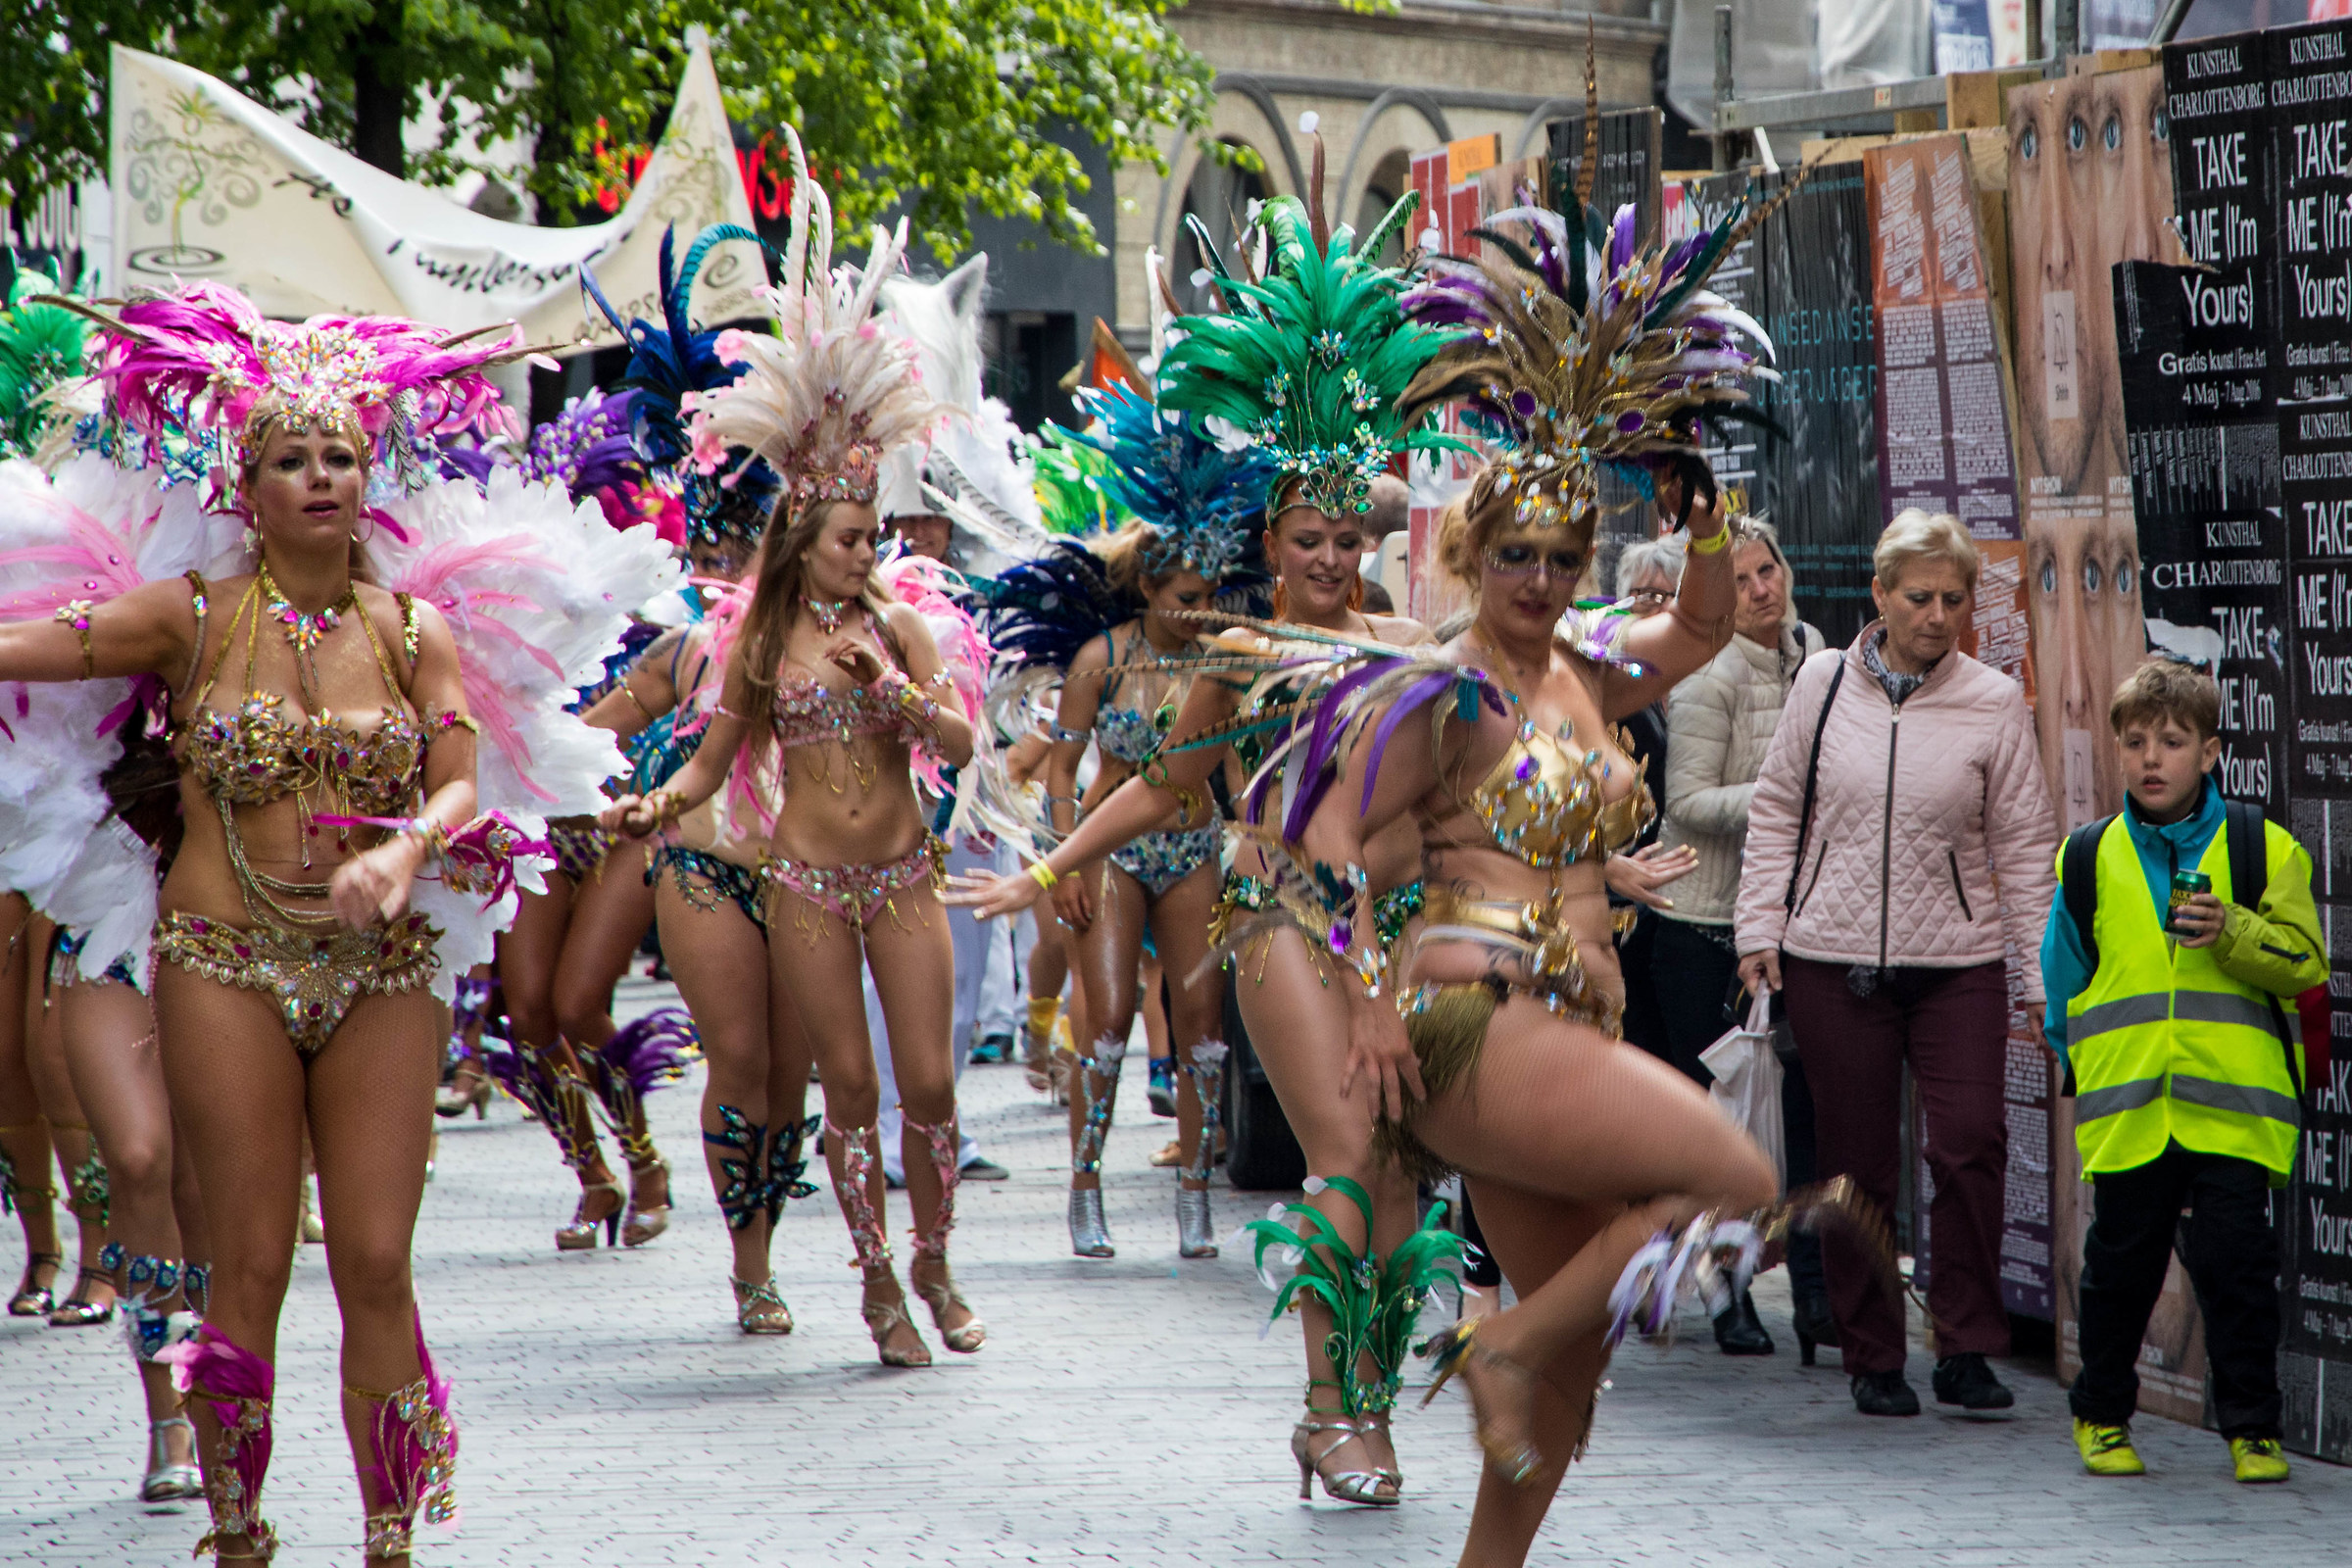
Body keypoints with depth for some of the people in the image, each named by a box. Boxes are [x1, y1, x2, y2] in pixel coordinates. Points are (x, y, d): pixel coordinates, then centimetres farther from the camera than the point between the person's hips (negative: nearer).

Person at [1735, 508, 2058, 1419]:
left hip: (1958, 960, -1)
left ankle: (1966, 1348, -3)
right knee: (1856, 1166, 4)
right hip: (1833, 960, 1)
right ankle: (1872, 1359, 16)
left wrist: (2044, 976, 2)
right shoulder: (1824, 682, 3)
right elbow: (1776, 811, 11)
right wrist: (1760, 928, 3)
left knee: (1970, 1142, -14)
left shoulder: (1994, 704, 0)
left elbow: (2023, 847, 4)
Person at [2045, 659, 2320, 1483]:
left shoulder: (2260, 850, 4)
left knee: (2236, 1262, -4)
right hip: (2125, 1111, 2)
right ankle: (2101, 1416, 23)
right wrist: (2088, 1060, 10)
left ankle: (2250, 1426, 7)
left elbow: (2304, 960, -2)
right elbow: (2064, 983, 17)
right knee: (2121, 1264, 7)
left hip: (2233, 1105, -1)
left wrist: (2232, 932, -17)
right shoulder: (2087, 859, 9)